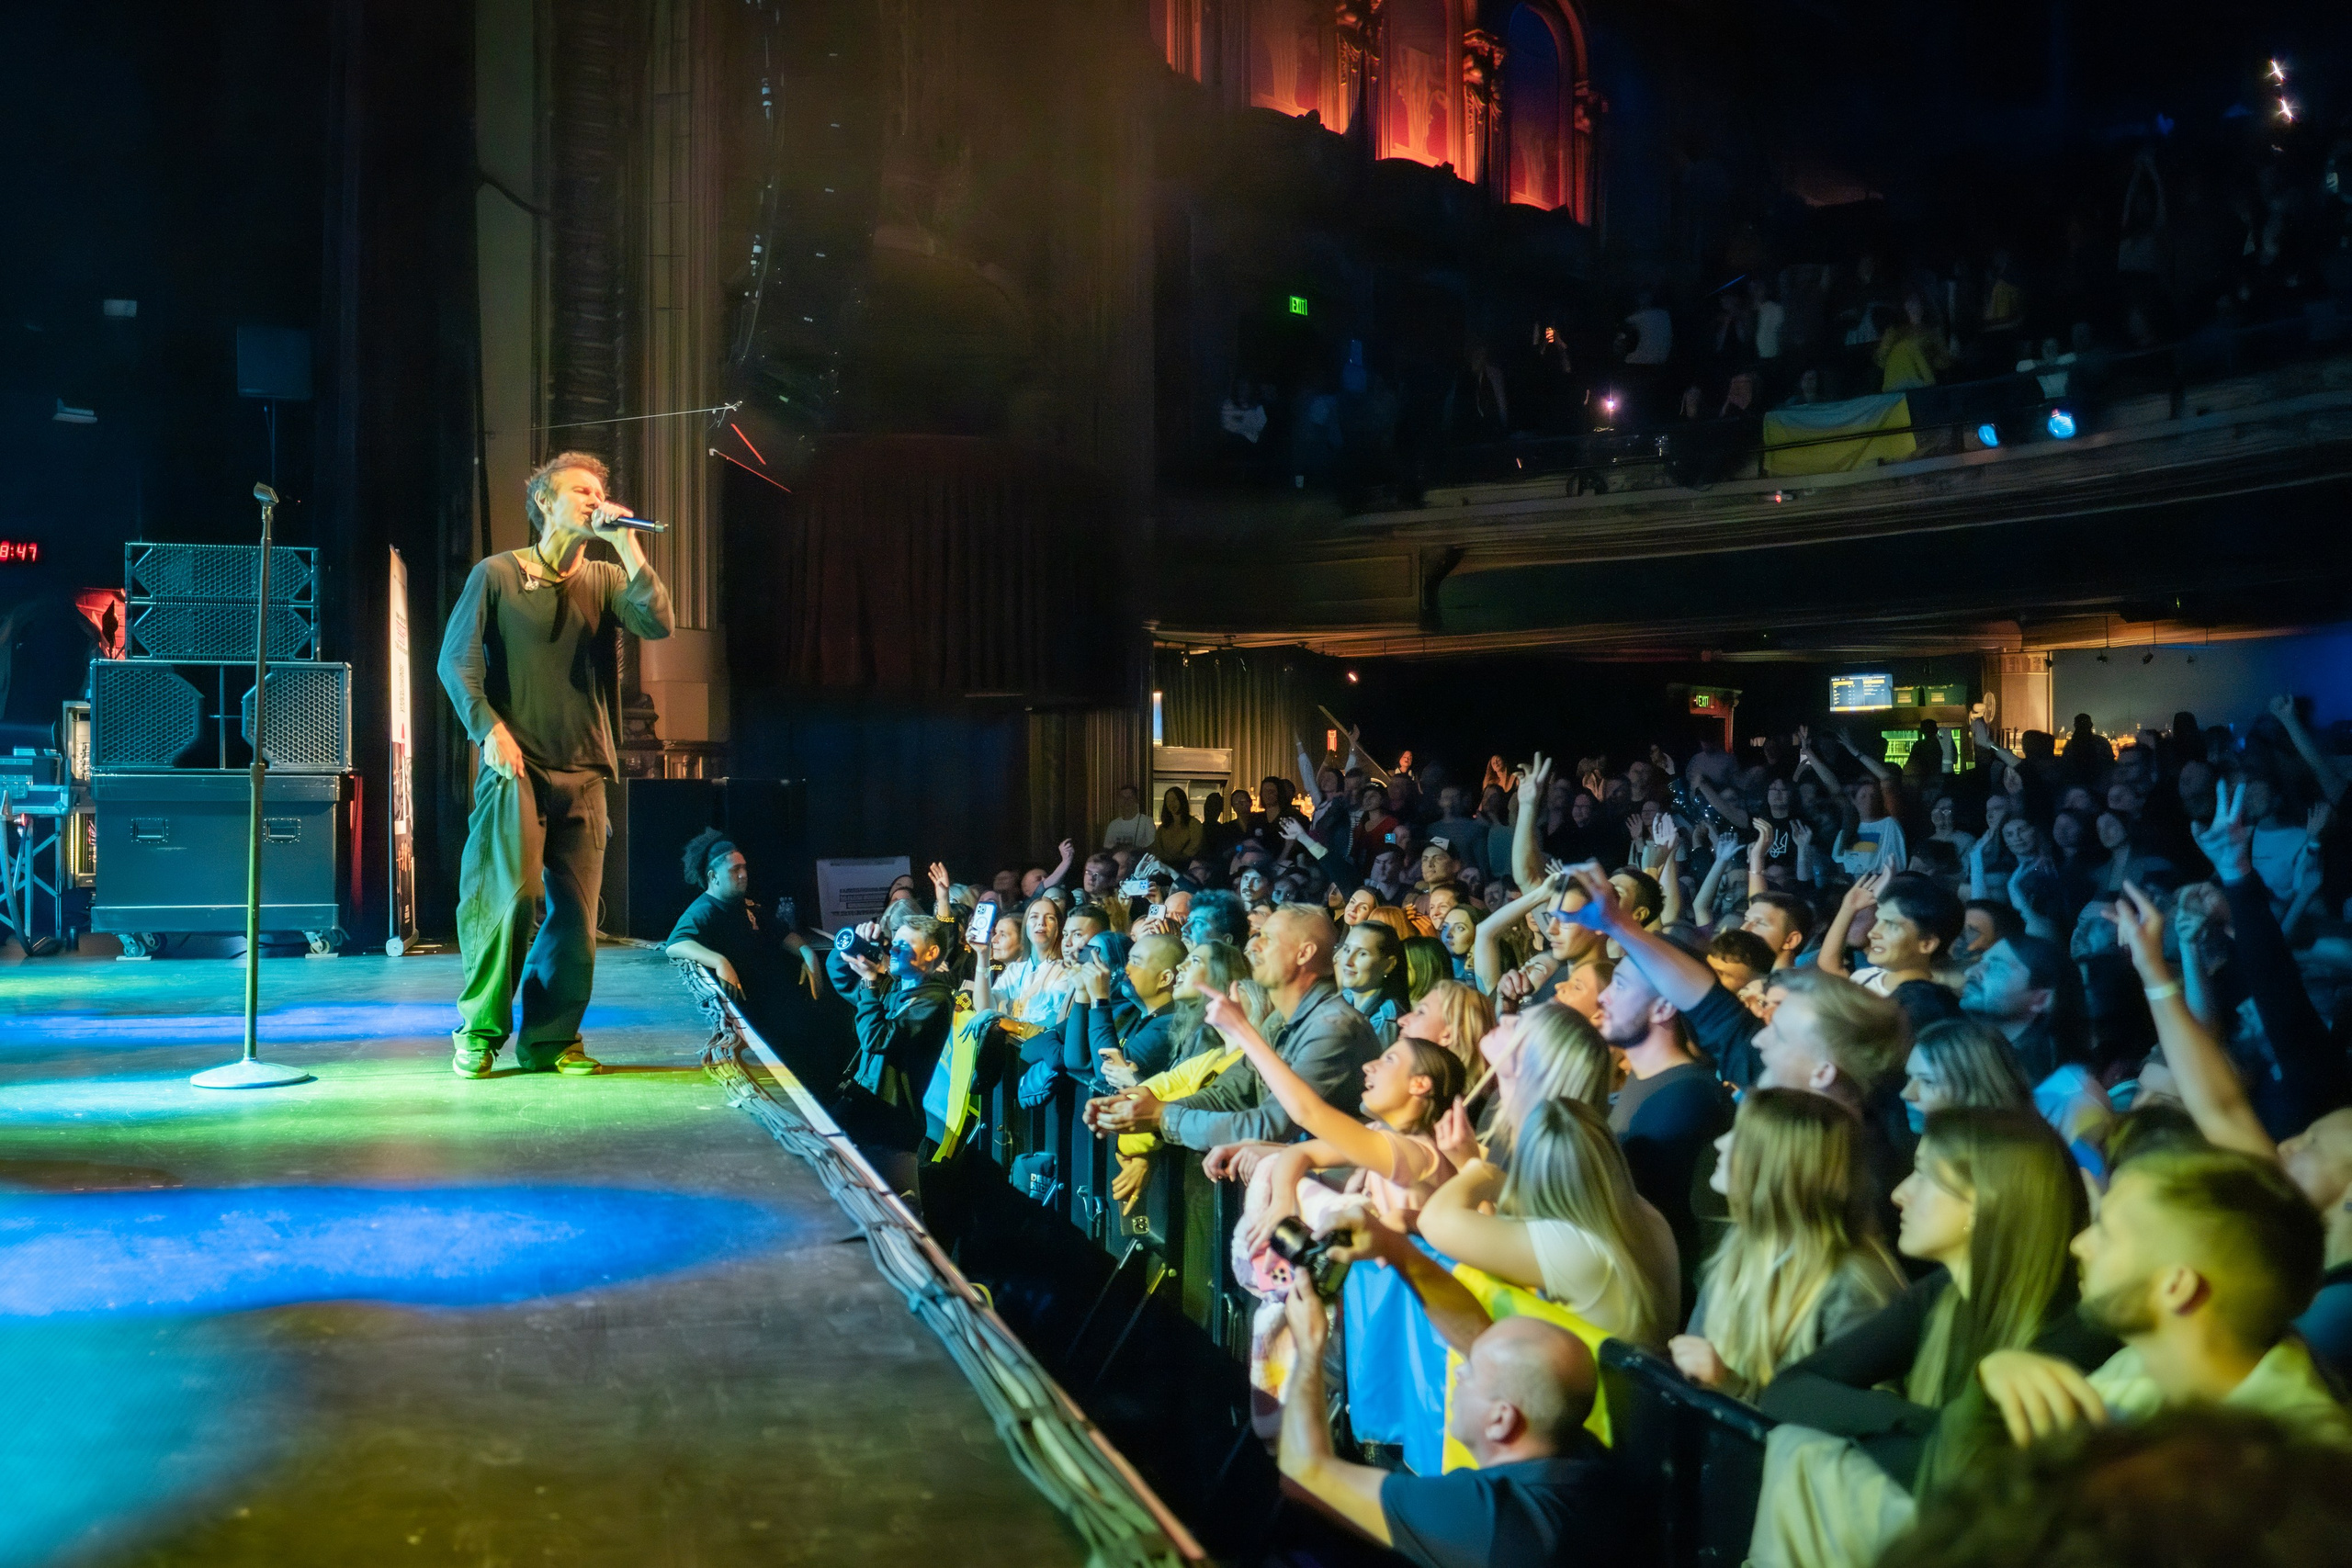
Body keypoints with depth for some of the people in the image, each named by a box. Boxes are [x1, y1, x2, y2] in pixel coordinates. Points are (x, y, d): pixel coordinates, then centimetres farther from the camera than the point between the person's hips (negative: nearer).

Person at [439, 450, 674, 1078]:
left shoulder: (606, 579, 13)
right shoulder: (497, 574, 5)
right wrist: (489, 728, -11)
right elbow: (456, 659, 2)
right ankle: (479, 1031, 4)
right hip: (516, 766, -3)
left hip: (583, 772, 4)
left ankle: (551, 1039, 13)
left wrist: (624, 541, -7)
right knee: (512, 896, -14)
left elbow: (657, 623, -6)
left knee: (575, 912, 0)